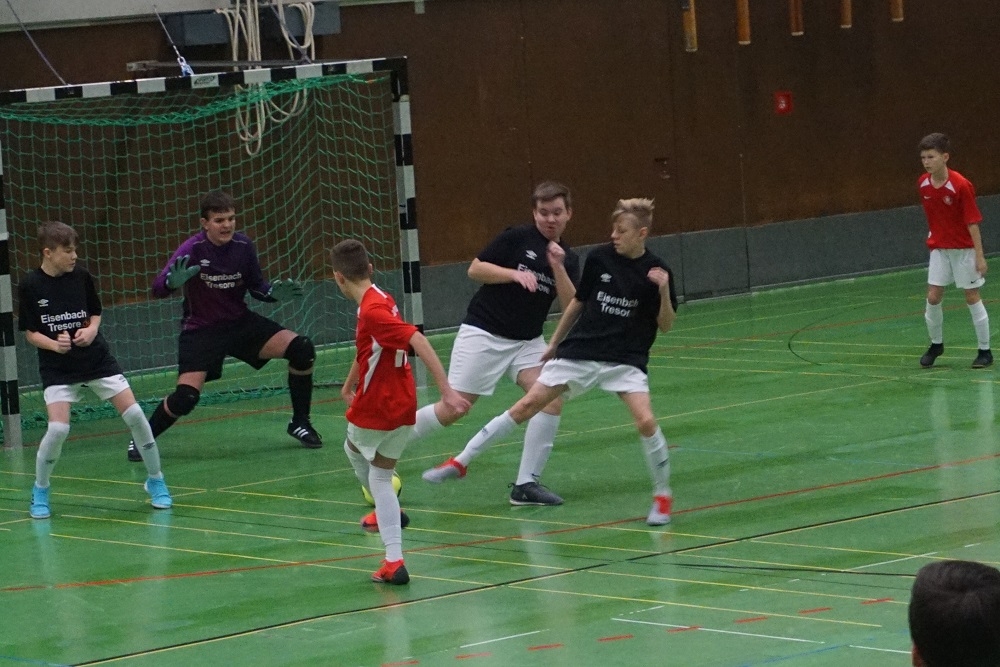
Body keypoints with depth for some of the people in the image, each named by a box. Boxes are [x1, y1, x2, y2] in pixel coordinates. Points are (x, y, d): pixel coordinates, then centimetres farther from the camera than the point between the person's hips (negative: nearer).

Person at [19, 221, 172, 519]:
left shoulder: (81, 276, -3)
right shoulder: (30, 285, -10)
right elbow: (30, 333, -4)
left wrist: (91, 330, -11)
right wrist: (55, 344, -22)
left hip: (97, 358, 3)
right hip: (58, 368, -3)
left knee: (135, 415, -6)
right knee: (58, 428, -18)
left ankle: (156, 481, 13)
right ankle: (40, 491, 6)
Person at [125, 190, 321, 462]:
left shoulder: (243, 246, -8)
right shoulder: (193, 249, -20)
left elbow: (256, 286, 6)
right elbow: (158, 289, -29)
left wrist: (274, 292, -17)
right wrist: (173, 282, -53)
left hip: (241, 323, 4)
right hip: (201, 331, -4)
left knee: (302, 350, -13)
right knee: (186, 397, -21)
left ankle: (300, 423, 6)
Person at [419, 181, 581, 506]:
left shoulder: (569, 260, 7)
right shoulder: (516, 238, -6)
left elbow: (571, 308, -5)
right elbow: (475, 269, -9)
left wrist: (558, 268, -17)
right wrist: (514, 274, -21)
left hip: (527, 341, 5)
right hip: (483, 333, -5)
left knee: (552, 399, -16)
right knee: (452, 409, -7)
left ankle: (526, 484, -9)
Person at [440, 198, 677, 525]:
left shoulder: (655, 270, -6)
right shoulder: (599, 258, -2)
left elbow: (665, 324, -2)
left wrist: (664, 291, -20)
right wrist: (554, 342, 19)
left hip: (625, 360, -2)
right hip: (579, 351, 2)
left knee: (645, 421, -22)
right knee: (527, 405, -2)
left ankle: (662, 495, -1)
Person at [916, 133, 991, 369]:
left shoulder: (961, 185, -22)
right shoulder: (923, 184, -5)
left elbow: (973, 222, -18)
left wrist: (980, 256, -18)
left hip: (964, 248, -5)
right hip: (939, 249, 5)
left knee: (972, 297, 2)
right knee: (933, 298, 1)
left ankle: (985, 351, 11)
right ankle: (936, 344, 22)